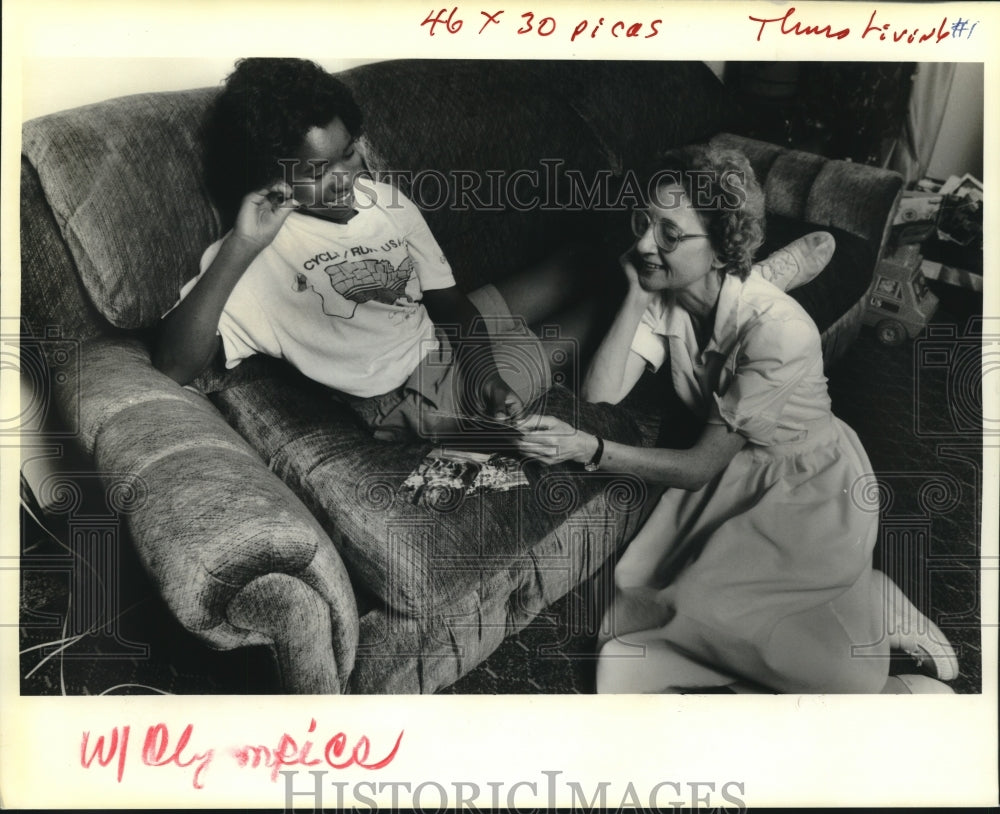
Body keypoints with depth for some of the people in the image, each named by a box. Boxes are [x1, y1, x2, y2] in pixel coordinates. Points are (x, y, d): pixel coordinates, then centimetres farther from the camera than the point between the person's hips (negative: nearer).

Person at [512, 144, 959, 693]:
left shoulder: (777, 331, -28)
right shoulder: (663, 298, -9)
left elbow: (704, 464, -23)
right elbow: (600, 394, -16)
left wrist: (592, 451, -32)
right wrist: (635, 296, -22)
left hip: (810, 490, -6)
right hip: (735, 477, 7)